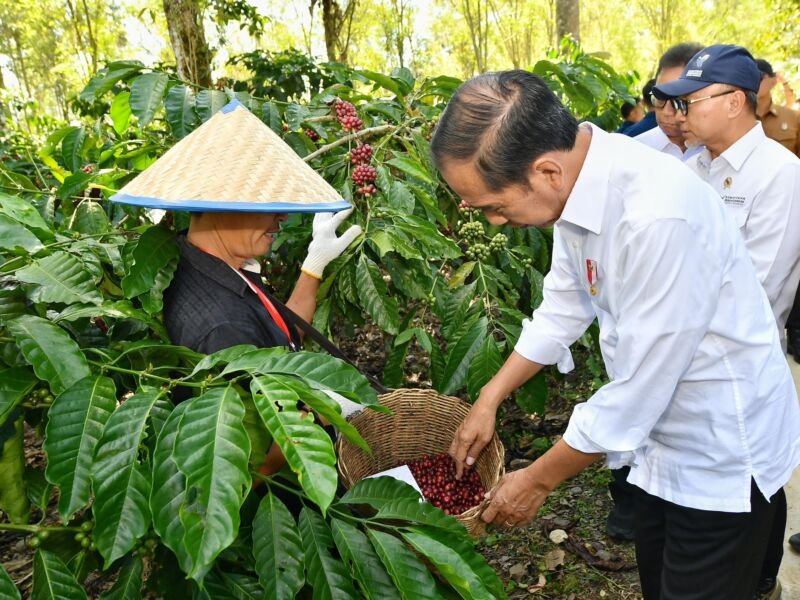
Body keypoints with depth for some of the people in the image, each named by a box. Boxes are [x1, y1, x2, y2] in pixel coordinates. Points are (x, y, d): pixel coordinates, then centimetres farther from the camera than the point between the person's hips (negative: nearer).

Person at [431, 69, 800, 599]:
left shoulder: (658, 217, -35)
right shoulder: (579, 182, -9)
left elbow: (636, 390, -28)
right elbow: (564, 307, 5)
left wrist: (538, 480, -14)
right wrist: (489, 400, 6)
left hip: (722, 453, -7)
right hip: (661, 435, 8)